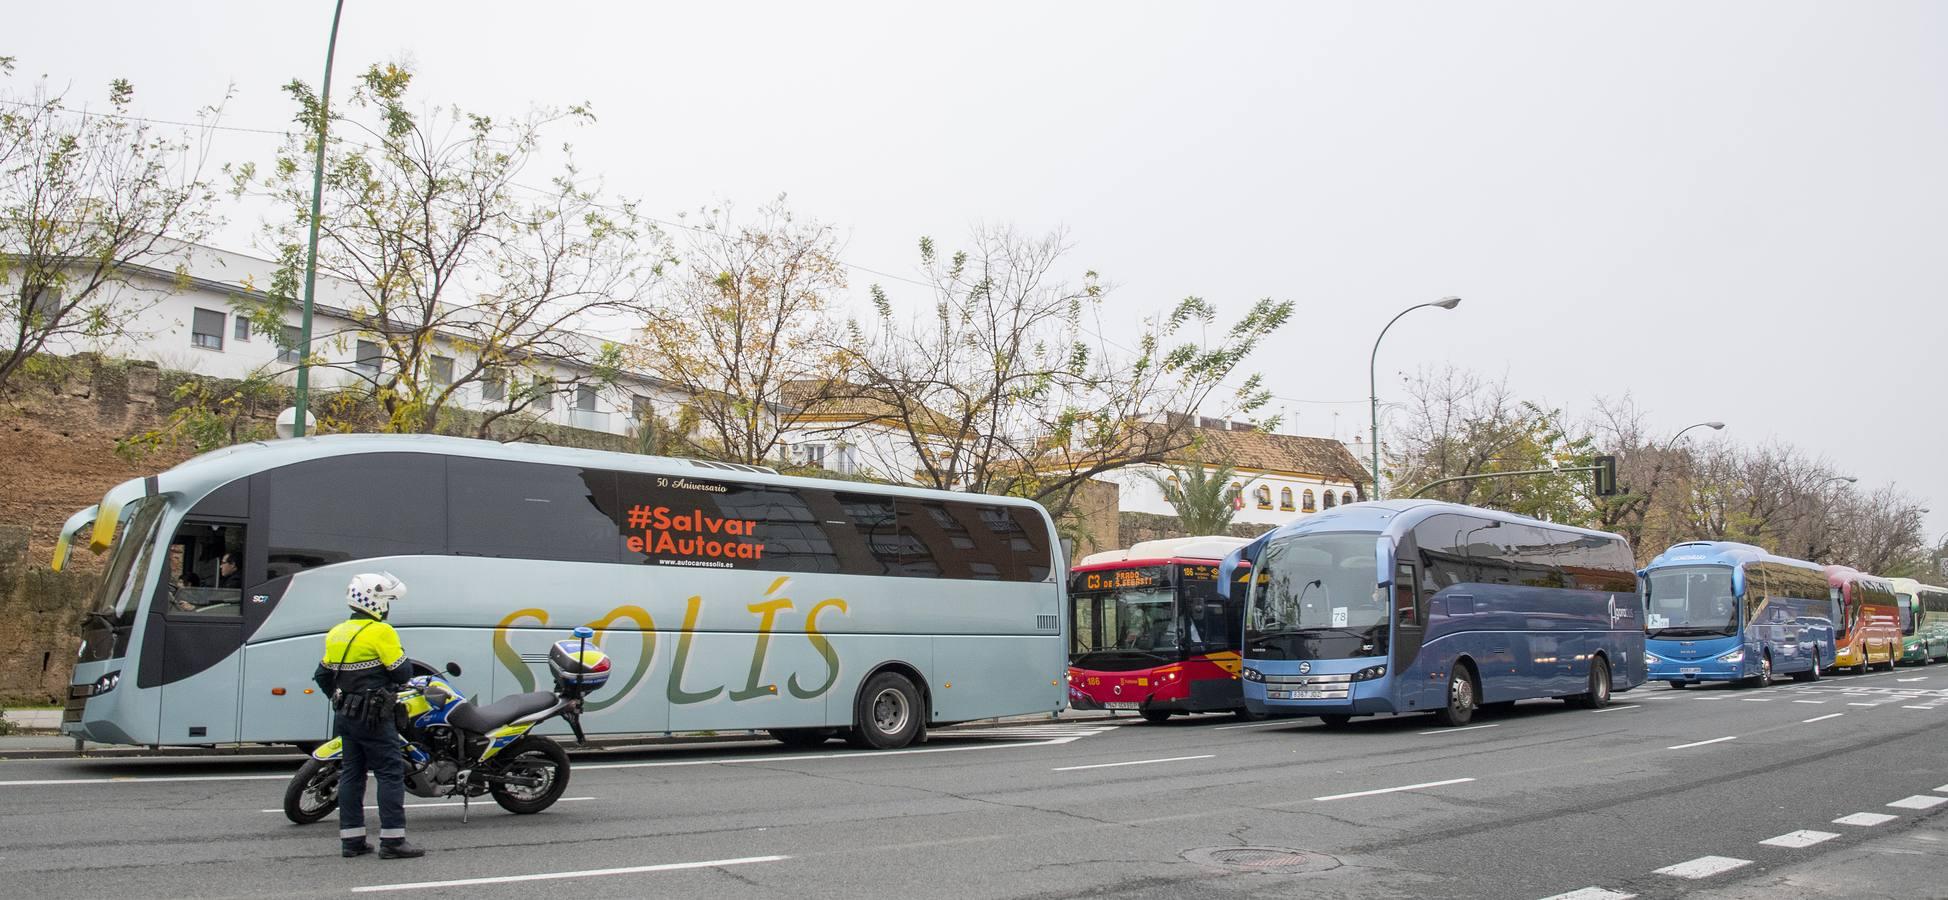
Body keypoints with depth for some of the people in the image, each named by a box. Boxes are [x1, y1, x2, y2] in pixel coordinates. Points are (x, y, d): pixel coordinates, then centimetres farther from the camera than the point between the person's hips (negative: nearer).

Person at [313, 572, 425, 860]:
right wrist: (403, 657, 6)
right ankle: (392, 840, -7)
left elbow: (322, 676, 17)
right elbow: (402, 673, -14)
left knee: (351, 773, 12)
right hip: (373, 717, -8)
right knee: (391, 773, -5)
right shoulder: (381, 632, -14)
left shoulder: (337, 633, 11)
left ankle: (351, 839, 15)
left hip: (345, 715, 9)